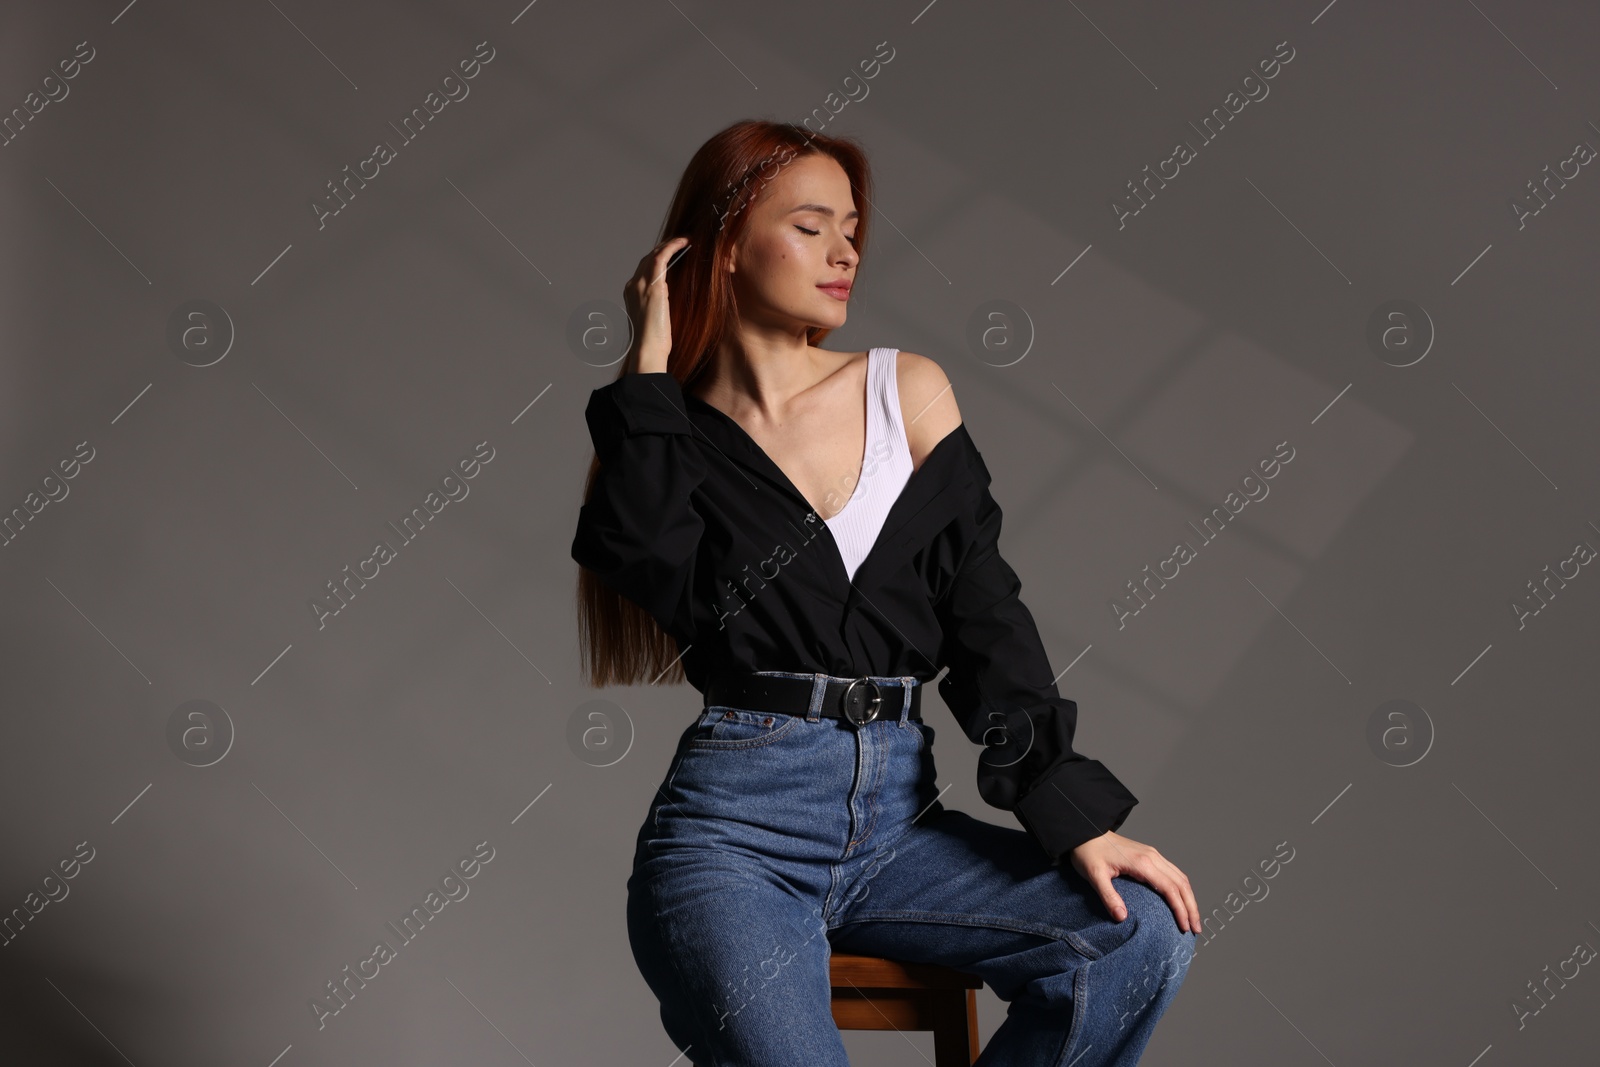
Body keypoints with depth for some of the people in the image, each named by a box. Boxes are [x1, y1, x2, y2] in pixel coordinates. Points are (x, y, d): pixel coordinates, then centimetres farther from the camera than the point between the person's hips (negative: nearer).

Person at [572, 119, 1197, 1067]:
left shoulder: (908, 391, 13)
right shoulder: (670, 439, 7)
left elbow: (986, 616, 7)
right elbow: (655, 570, -15)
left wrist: (1077, 814, -3)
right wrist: (652, 373, -5)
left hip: (898, 817, 4)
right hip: (735, 822, -4)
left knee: (1144, 935, -18)